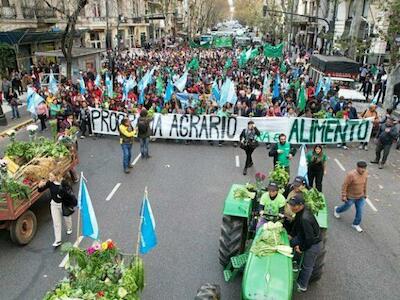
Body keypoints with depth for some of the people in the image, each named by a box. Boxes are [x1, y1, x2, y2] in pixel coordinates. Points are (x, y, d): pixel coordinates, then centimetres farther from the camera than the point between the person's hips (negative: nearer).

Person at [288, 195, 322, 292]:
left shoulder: (305, 219, -38)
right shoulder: (300, 212, -9)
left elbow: (309, 237, -31)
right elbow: (296, 224, 10)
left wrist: (301, 248, -17)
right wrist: (291, 235, 5)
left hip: (313, 244, -9)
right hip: (305, 237, 9)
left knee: (307, 266, 8)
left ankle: (302, 286, 29)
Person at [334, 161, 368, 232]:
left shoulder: (365, 173, -11)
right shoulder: (351, 175, -30)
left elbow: (364, 184, 6)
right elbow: (344, 185, -22)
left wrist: (365, 193, 15)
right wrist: (343, 196, -19)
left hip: (360, 197, 5)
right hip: (351, 197, -5)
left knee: (360, 211, 8)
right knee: (346, 207, 18)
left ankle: (356, 224, 28)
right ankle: (337, 210, 50)